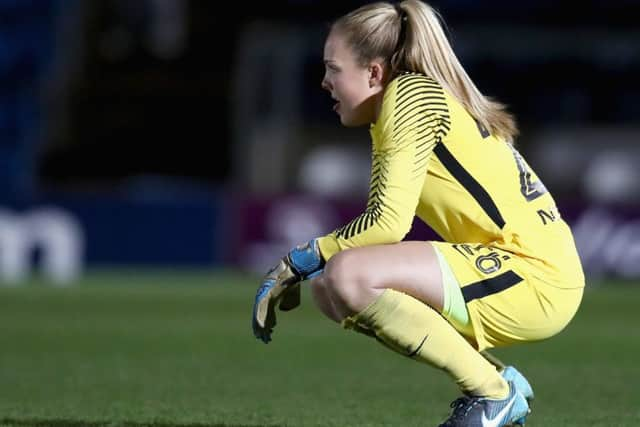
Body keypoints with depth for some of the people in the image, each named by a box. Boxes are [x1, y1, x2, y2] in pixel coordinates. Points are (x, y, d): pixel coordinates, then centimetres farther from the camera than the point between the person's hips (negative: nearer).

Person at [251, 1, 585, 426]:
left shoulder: (409, 93, -10)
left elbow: (387, 223, -18)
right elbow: (389, 224, 17)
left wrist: (301, 259, -7)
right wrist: (298, 275, 9)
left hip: (539, 279, -10)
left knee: (347, 276, -24)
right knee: (330, 290, 7)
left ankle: (494, 392, -10)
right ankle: (495, 381, 9)